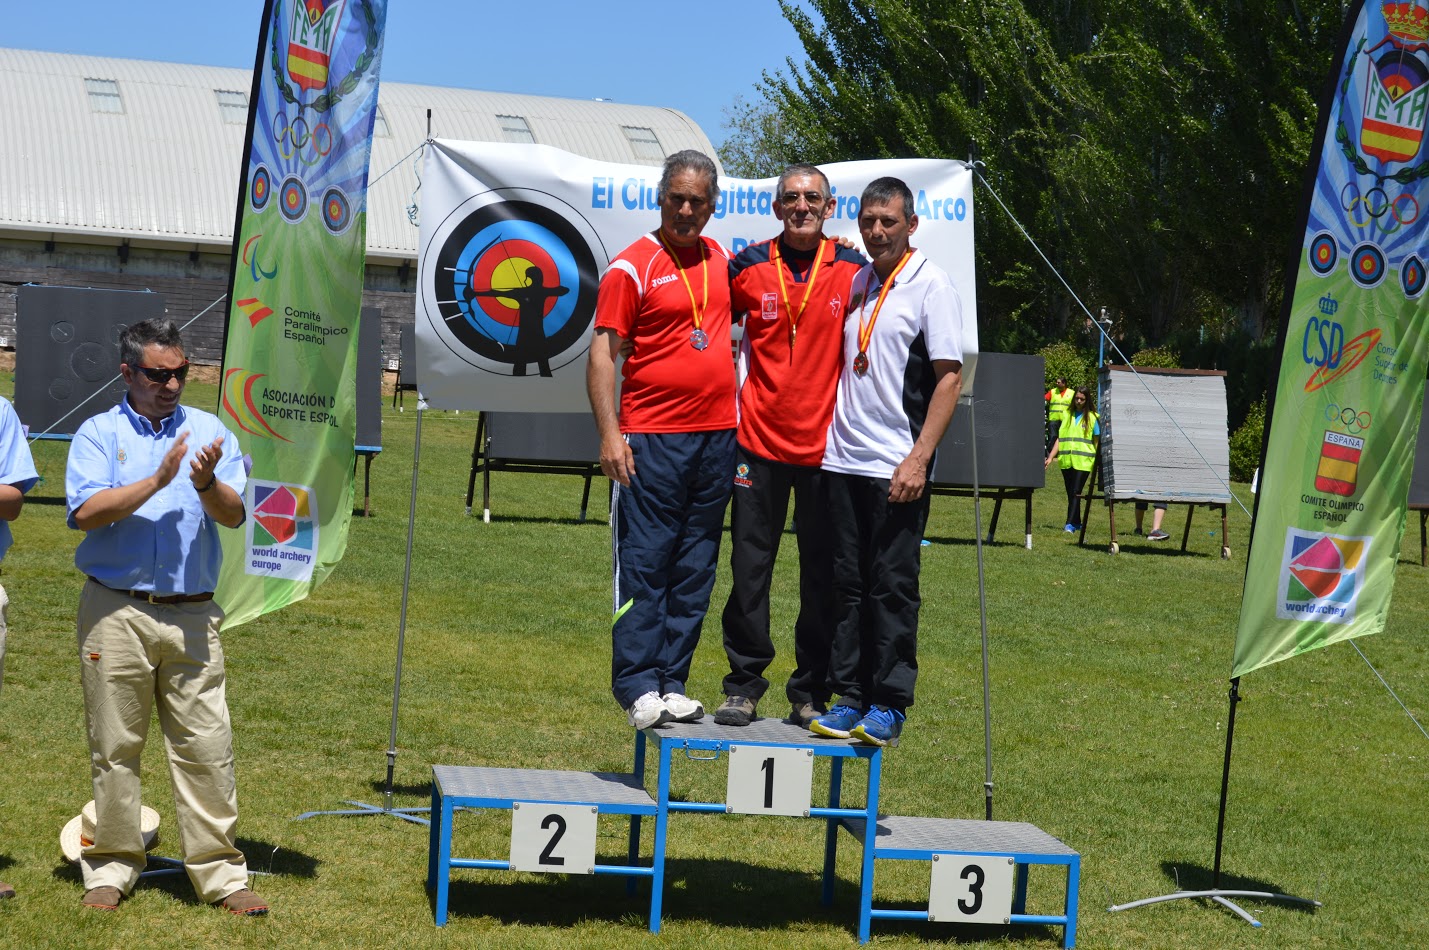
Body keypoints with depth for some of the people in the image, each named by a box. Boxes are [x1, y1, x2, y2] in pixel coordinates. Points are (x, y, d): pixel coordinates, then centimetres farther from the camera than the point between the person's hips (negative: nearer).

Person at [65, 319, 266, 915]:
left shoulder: (209, 431, 11)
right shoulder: (99, 433, 6)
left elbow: (234, 515, 0)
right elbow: (86, 511, -11)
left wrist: (207, 484, -20)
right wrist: (159, 479, -14)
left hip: (192, 616, 1)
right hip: (116, 613, -1)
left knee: (206, 745, -1)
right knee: (114, 746, 5)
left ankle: (218, 871, 5)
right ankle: (112, 866, 17)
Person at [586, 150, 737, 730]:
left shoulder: (720, 260, 12)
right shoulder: (632, 267, -4)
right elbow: (602, 354, -8)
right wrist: (609, 433, -16)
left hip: (717, 435, 6)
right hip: (653, 438, -6)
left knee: (695, 569, 7)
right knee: (644, 562, -4)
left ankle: (671, 683, 13)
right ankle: (638, 687, 0)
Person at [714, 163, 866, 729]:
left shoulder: (855, 272, 1)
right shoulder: (748, 267, 3)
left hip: (826, 445, 0)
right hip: (760, 440, 1)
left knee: (823, 574, 5)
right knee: (750, 565, 3)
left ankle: (811, 693, 14)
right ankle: (744, 683, 12)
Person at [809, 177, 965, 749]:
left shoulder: (931, 285, -5)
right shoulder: (856, 284, 14)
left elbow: (949, 377, -10)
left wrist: (918, 458, -16)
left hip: (896, 468, -6)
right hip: (842, 459, 6)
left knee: (893, 585, -2)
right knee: (848, 583, 8)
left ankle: (890, 706, 5)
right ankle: (851, 698, 15)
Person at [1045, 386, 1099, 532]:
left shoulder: (1092, 418, 2)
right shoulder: (1068, 416, 13)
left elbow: (1096, 441, 3)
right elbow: (1060, 438, 12)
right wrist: (1050, 457, 4)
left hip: (1083, 461, -4)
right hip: (1066, 461, 4)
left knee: (1076, 492, -11)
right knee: (1070, 494, 8)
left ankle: (1070, 524, -14)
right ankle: (1077, 523, 19)